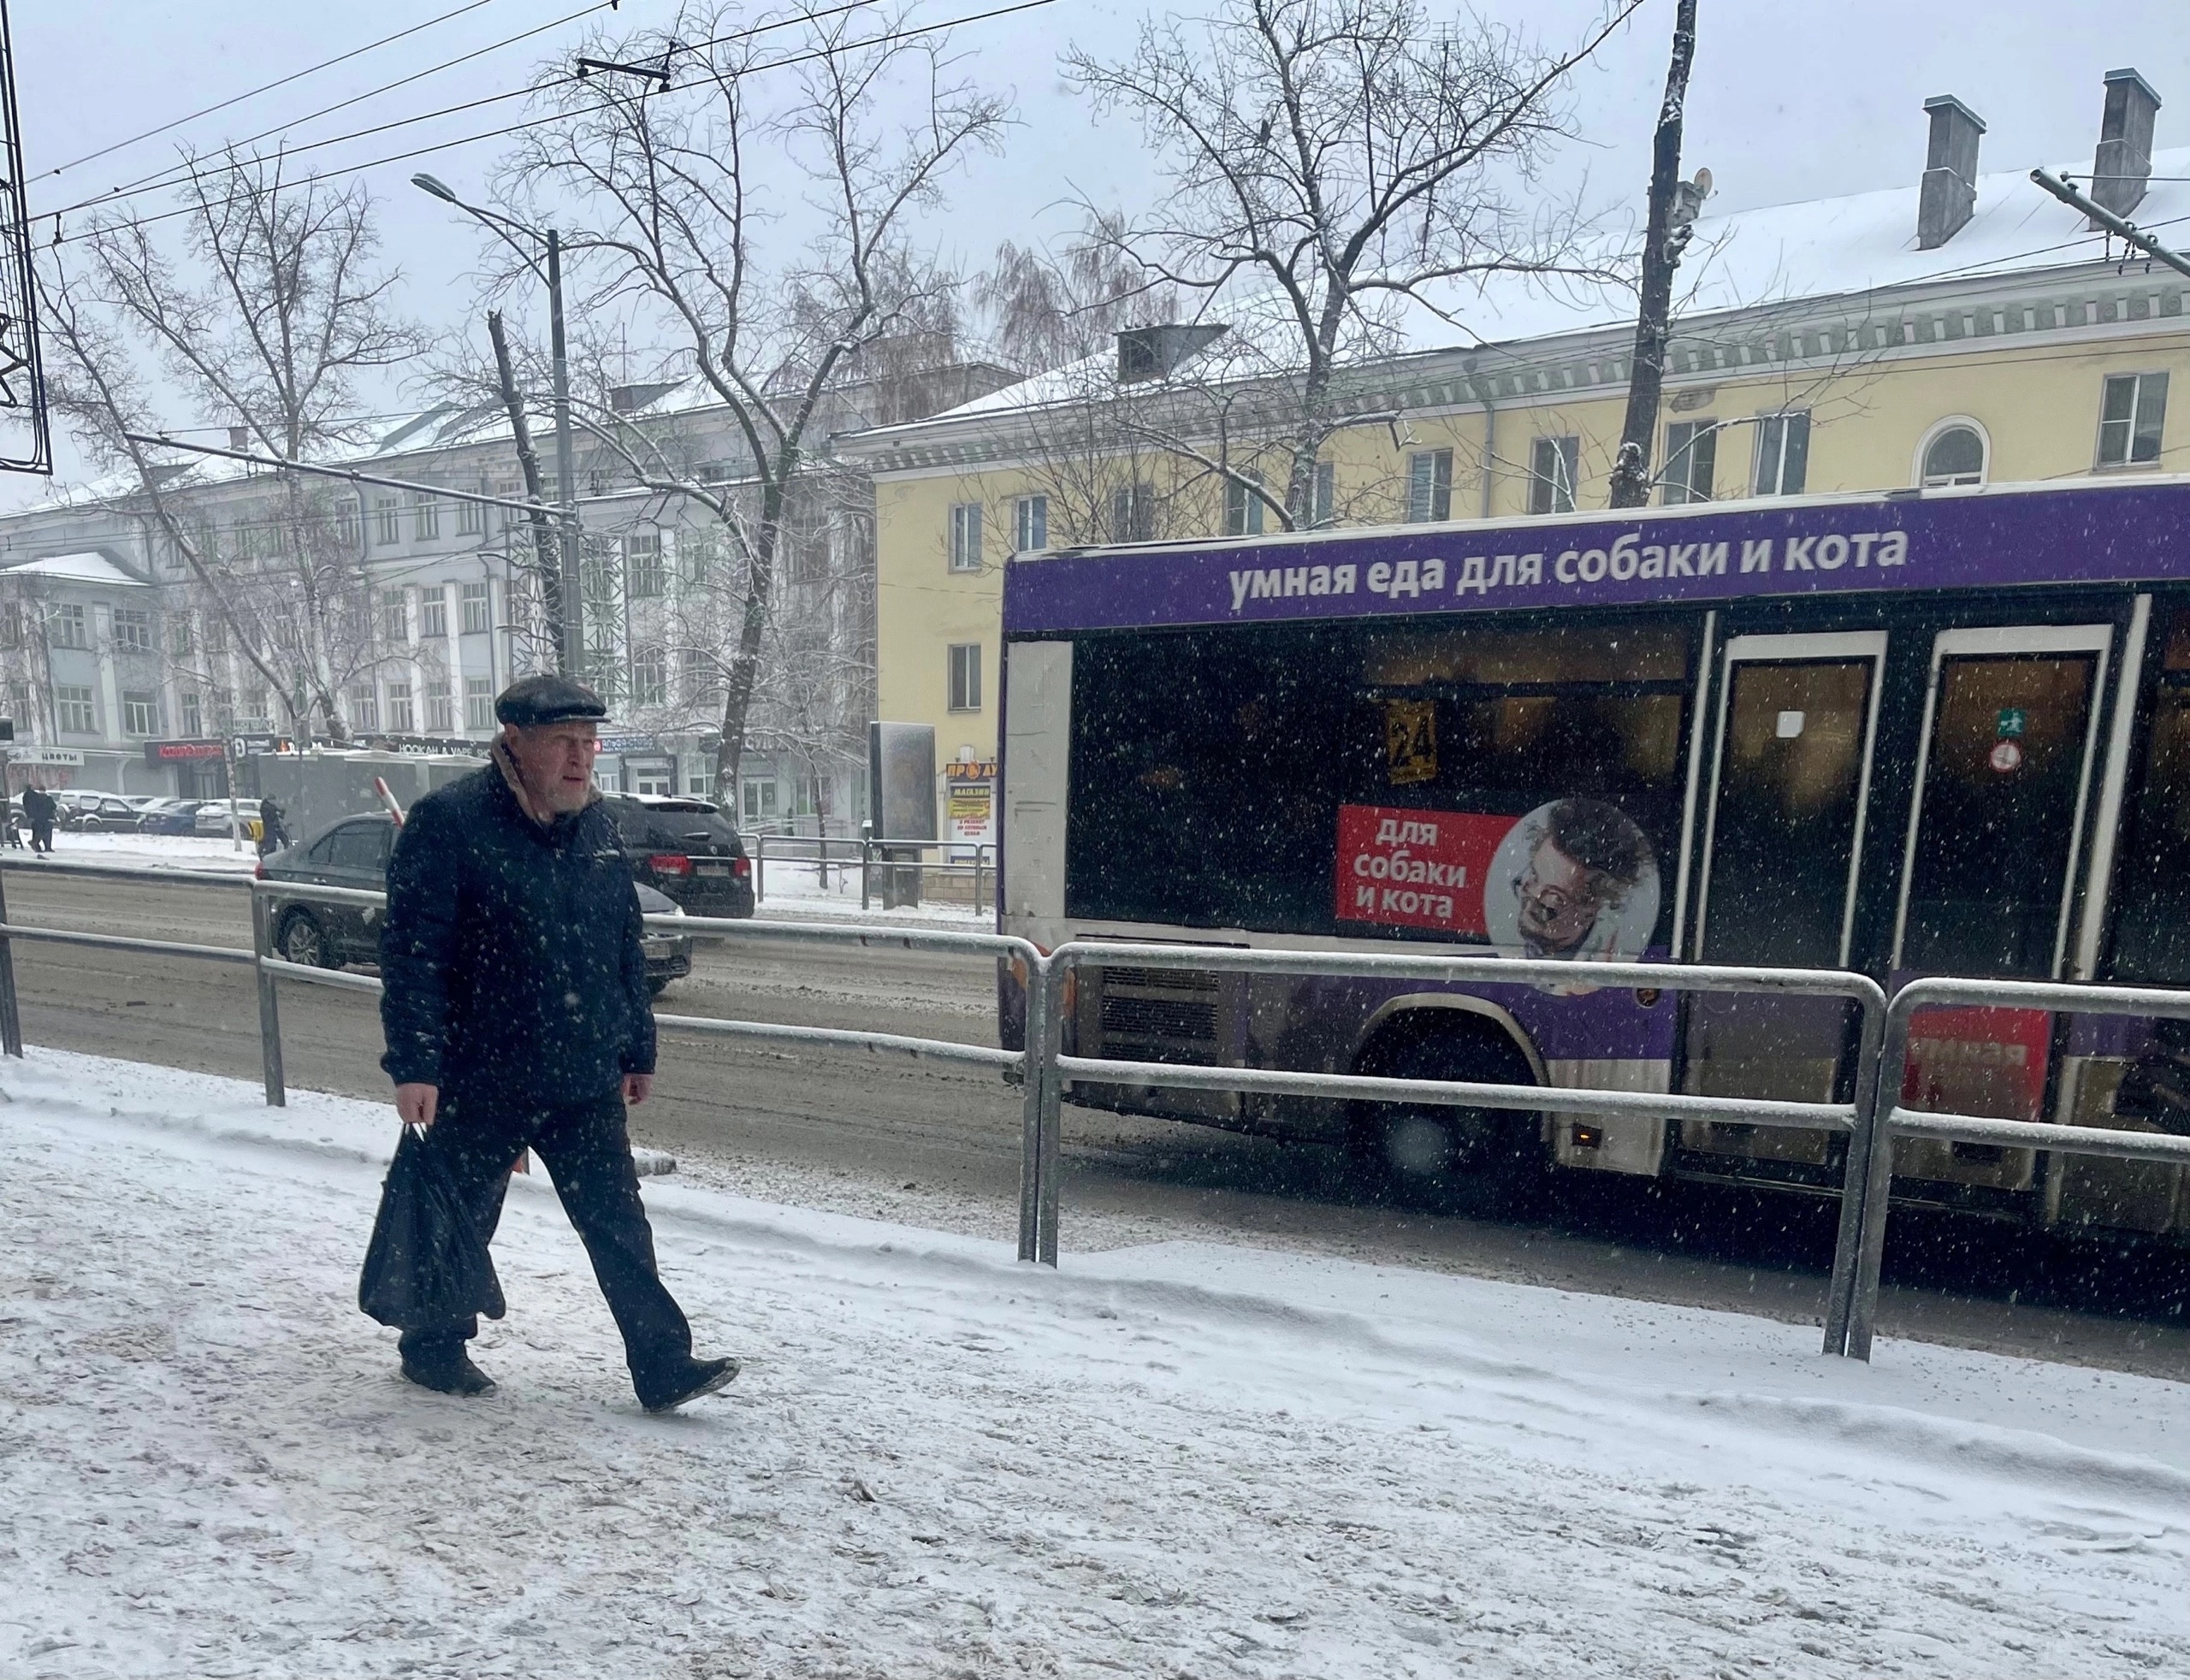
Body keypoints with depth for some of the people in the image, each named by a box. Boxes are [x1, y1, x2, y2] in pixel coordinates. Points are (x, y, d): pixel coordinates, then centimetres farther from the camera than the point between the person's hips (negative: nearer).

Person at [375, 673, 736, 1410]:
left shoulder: (597, 825, 7)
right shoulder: (448, 822, -13)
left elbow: (627, 947, 13)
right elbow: (412, 950, -15)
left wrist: (637, 1048, 15)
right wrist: (414, 1064, -20)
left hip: (586, 1079, 5)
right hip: (480, 1080, -4)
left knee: (618, 1223, 5)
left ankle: (664, 1366, 11)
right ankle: (432, 1348, 38)